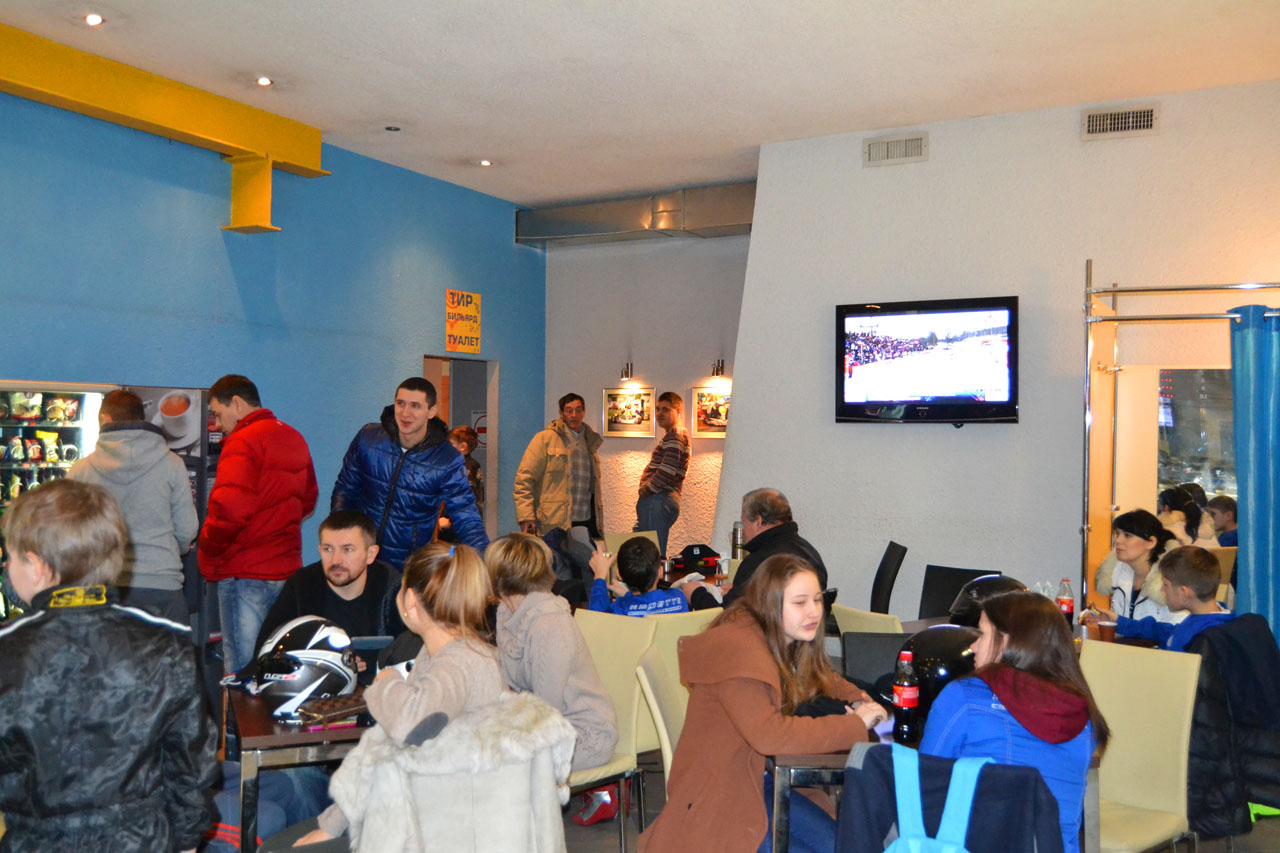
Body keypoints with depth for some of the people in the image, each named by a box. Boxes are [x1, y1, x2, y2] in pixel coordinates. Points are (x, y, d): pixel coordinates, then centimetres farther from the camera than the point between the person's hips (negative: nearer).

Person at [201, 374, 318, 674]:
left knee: (243, 672, -1)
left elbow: (230, 508, -22)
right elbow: (308, 500, 22)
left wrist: (207, 550, -8)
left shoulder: (243, 441, -12)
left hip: (245, 573, -8)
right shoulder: (294, 438, 13)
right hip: (287, 567, 8)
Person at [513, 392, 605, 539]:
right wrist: (526, 517, -14)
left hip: (587, 522, 5)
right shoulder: (545, 439, 0)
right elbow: (524, 478, -5)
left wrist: (600, 522, 19)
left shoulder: (590, 441, 18)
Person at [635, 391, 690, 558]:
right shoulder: (671, 436, 22)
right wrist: (647, 489, 13)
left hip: (658, 501, -10)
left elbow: (667, 471, -22)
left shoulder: (674, 436, -10)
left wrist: (646, 490, -11)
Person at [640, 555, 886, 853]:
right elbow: (770, 735, -35)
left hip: (754, 780, 9)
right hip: (713, 799, -8)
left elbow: (820, 678, 19)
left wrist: (858, 699, -3)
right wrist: (855, 724, -27)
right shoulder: (736, 648, -27)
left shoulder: (785, 642, 3)